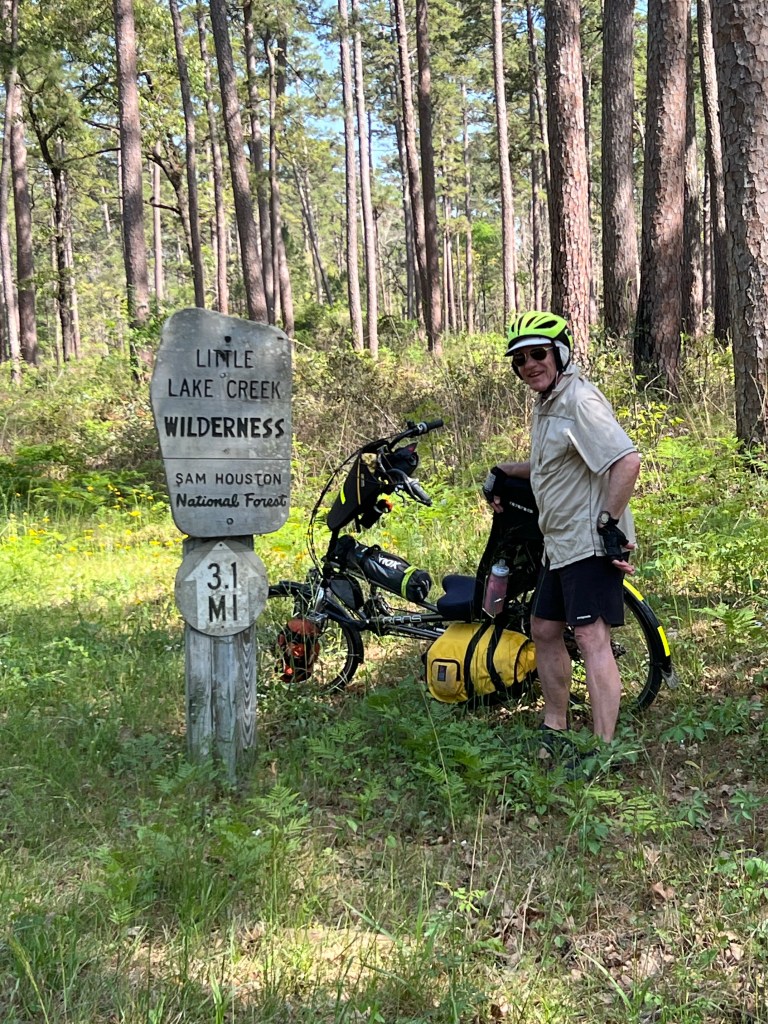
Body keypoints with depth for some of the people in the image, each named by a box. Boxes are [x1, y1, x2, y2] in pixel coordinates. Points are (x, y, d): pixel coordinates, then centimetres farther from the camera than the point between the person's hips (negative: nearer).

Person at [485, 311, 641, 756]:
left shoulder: (581, 401, -16)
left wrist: (610, 523, -23)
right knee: (545, 630, 16)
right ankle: (555, 731, 29)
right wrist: (504, 472, 24)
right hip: (561, 544, 11)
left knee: (592, 638, -13)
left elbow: (628, 460, -26)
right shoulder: (546, 405, 16)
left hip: (592, 543, -11)